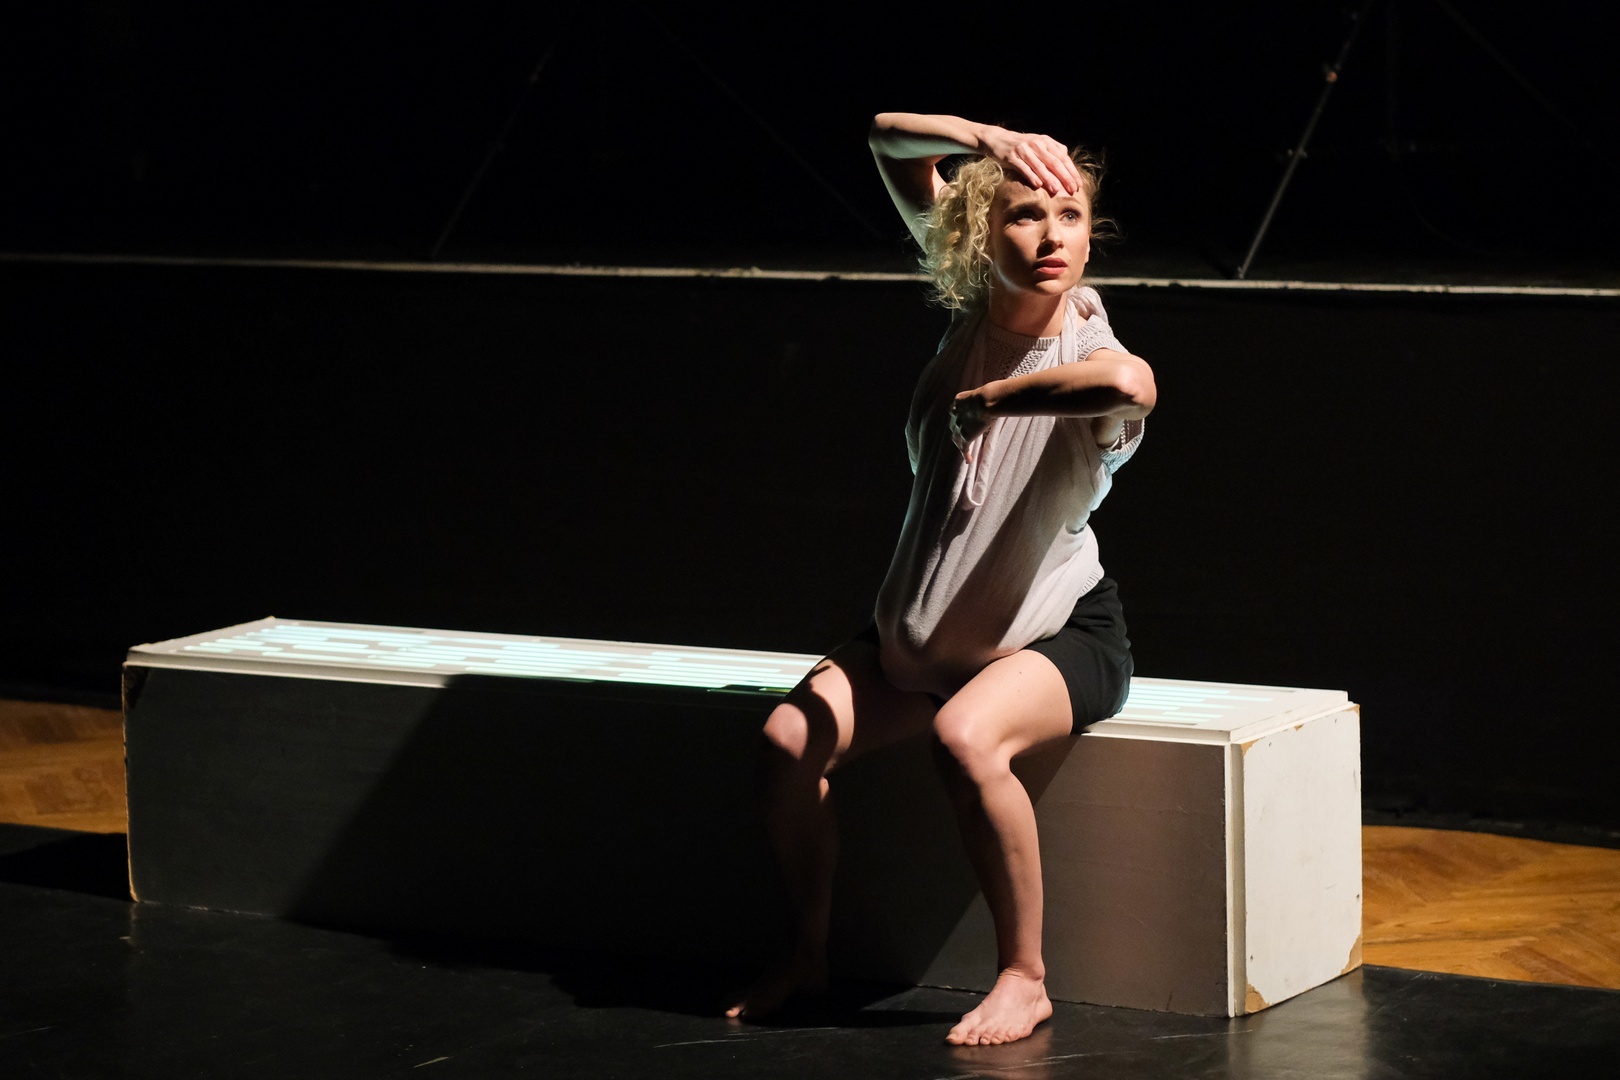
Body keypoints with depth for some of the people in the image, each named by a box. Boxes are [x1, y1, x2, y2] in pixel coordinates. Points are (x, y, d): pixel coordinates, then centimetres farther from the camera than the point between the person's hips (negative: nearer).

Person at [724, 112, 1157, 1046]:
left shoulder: (1088, 362, -23)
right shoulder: (971, 294, -7)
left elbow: (1132, 384, -51)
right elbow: (891, 140, -3)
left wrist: (989, 396, -36)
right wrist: (990, 140, -22)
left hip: (1064, 633, -6)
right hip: (924, 628, 6)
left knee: (965, 735, -35)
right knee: (789, 740, -14)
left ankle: (1025, 978, -18)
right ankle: (809, 955, 10)